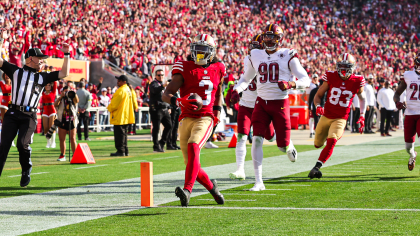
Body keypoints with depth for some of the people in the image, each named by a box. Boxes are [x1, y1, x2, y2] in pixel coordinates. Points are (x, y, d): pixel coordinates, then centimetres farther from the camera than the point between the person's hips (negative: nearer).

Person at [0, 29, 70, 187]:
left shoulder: (42, 77, 18)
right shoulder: (16, 71, 14)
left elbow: (64, 73, 17)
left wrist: (66, 55, 14)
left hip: (29, 116, 0)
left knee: (22, 143, -17)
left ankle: (26, 171, 7)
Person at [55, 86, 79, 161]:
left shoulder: (72, 99, 8)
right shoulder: (61, 99, 11)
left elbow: (77, 101, -13)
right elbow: (55, 104, -7)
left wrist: (74, 94, -26)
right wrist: (61, 96, -11)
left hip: (71, 121, -2)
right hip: (62, 121, 2)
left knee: (72, 139, -7)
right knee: (62, 139, 2)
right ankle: (62, 156, 8)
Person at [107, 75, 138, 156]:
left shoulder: (121, 91, -17)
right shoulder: (130, 90, 12)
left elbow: (114, 104, -16)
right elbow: (134, 102, 18)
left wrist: (110, 108, 1)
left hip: (119, 117, -10)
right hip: (127, 117, 10)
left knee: (119, 134, -6)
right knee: (123, 134, 16)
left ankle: (120, 151, -7)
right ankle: (125, 151, 17)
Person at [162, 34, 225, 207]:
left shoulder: (217, 70, 10)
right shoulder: (185, 69, 0)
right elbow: (165, 95, -8)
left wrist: (217, 110, 18)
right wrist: (178, 102, -27)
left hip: (205, 118, -1)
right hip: (187, 119, 1)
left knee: (193, 147, -30)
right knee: (191, 165, 3)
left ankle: (187, 190, -40)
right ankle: (211, 187, 32)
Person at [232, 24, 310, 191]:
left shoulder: (287, 56, -4)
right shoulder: (255, 56, 8)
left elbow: (305, 80, -6)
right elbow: (246, 79, 22)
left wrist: (290, 84, -26)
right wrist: (236, 90, 2)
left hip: (280, 103, -2)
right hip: (261, 103, 3)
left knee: (282, 145, 0)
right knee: (257, 139, -13)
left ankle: (289, 146, 42)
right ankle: (259, 182, -9)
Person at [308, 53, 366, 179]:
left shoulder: (357, 82, -8)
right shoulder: (331, 77, -8)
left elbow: (362, 99, 11)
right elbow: (318, 95, 0)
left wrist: (362, 116, 1)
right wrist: (318, 106, -21)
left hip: (340, 119, -2)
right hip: (326, 116, 2)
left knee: (331, 141, -25)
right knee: (318, 144, 15)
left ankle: (316, 167, -22)